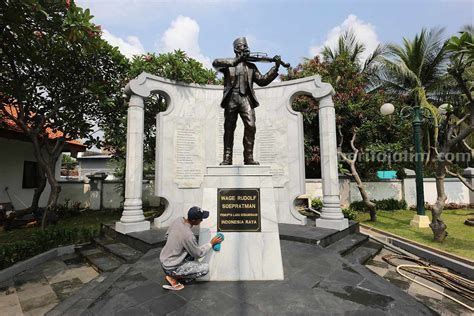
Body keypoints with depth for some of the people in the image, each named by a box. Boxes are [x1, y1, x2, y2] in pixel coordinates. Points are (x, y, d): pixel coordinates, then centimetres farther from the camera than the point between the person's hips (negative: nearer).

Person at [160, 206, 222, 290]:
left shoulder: (177, 220, -10)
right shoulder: (188, 235, -31)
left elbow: (167, 235, 8)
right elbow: (199, 254, -15)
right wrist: (211, 243, -4)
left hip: (163, 260, 8)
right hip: (171, 268, -8)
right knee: (205, 268, -6)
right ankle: (174, 277, 0)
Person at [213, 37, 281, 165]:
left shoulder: (251, 66, 25)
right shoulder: (229, 63, 15)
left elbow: (262, 80, 18)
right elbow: (215, 63, -5)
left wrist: (276, 67, 9)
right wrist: (236, 60, -14)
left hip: (246, 98, 2)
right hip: (231, 98, -2)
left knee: (251, 126, -14)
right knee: (229, 128, -4)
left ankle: (249, 158, -8)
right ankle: (227, 158, -1)